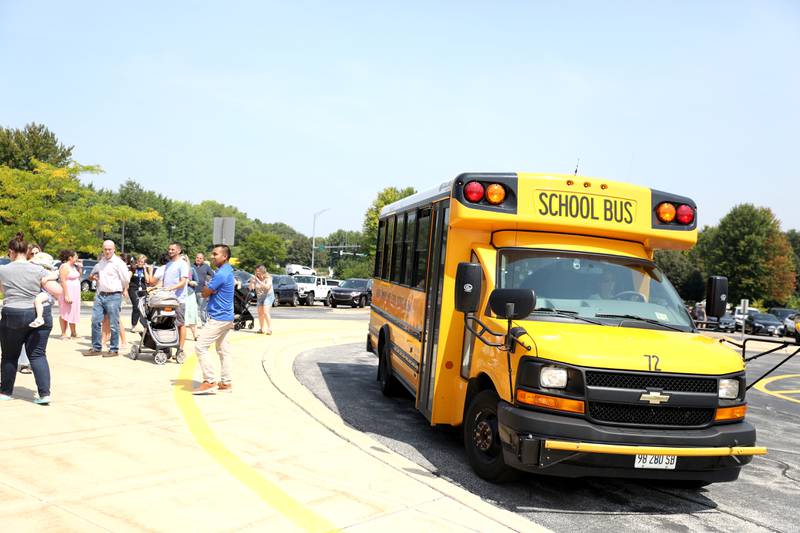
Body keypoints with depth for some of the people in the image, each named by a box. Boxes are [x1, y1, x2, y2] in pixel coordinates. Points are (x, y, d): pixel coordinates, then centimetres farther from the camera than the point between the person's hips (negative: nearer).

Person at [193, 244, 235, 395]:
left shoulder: (221, 274, -19)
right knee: (224, 350, 11)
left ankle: (210, 381, -6)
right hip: (226, 317, 10)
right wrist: (209, 287, 1)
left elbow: (205, 293, -12)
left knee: (200, 346, -7)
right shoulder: (228, 270, 13)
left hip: (218, 318, -10)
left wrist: (206, 286, 6)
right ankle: (225, 383, 15)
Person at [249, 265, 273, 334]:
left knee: (265, 312, -17)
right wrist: (251, 281, -17)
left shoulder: (268, 278, -11)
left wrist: (259, 281, -30)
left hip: (268, 296, -5)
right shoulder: (256, 278, 2)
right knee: (260, 313, 0)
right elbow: (251, 288, 1)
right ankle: (261, 329, 10)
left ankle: (269, 329, -16)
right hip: (259, 297, 5)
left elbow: (267, 286, -27)